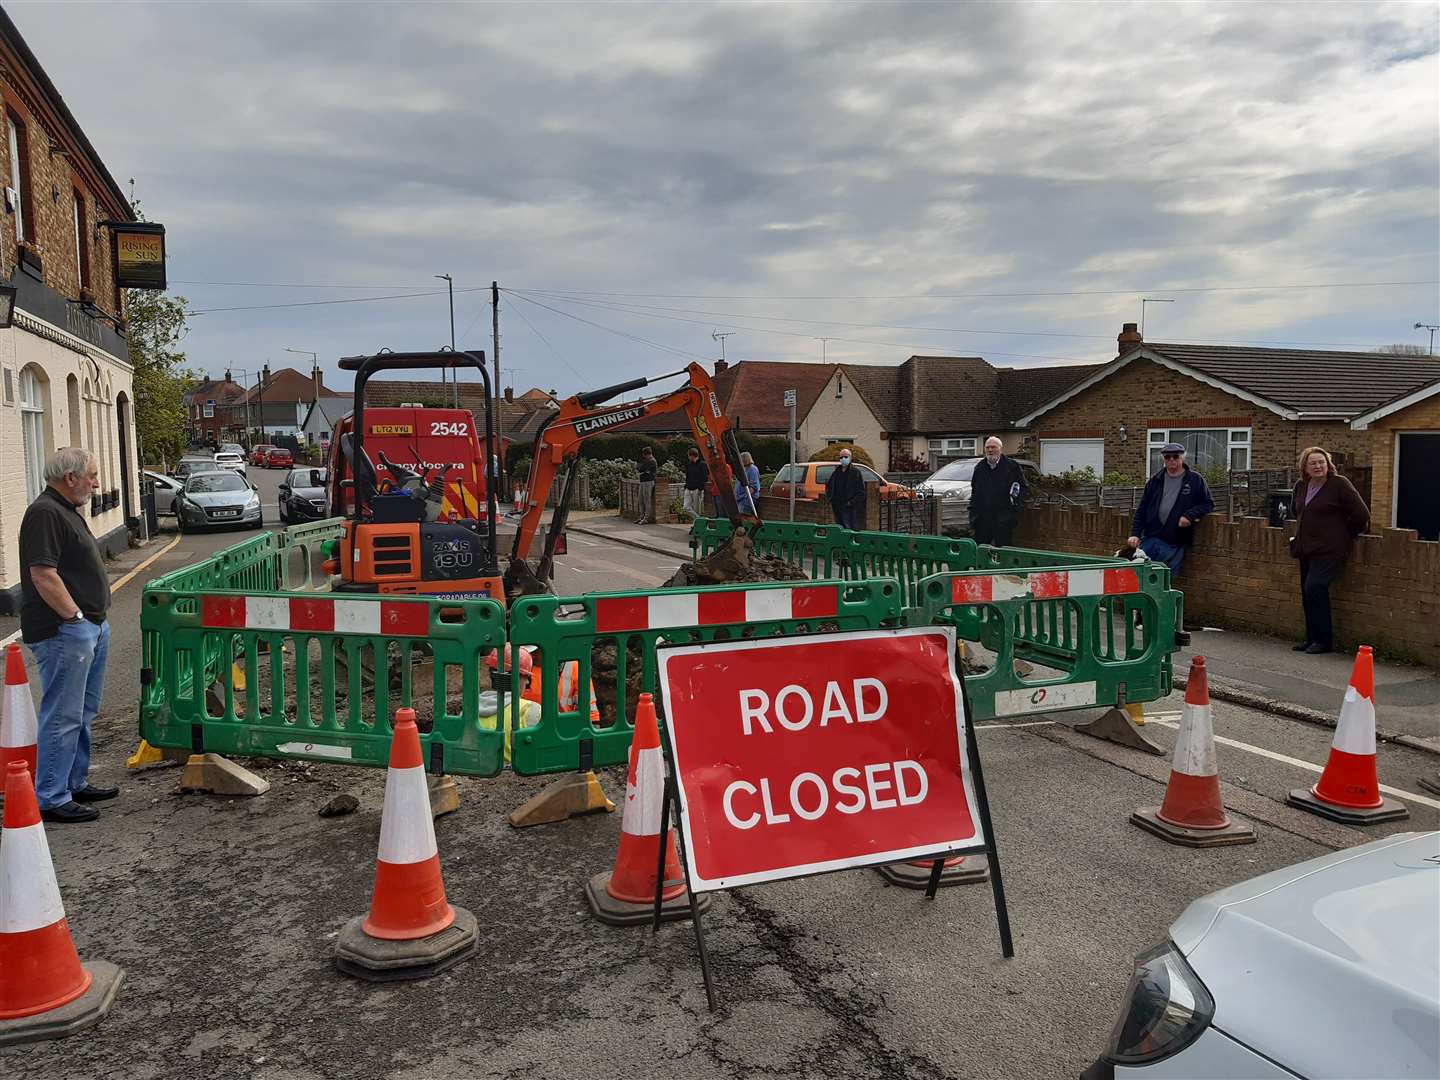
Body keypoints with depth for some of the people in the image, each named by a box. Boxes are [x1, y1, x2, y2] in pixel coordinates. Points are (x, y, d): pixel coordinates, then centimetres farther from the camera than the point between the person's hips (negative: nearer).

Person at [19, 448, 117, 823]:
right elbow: (43, 575, -23)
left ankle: (75, 782, 28)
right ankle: (51, 799, 1)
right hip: (64, 632, -11)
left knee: (83, 714, 17)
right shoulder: (45, 514, -16)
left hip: (90, 628, 11)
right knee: (62, 717, -6)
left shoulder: (68, 510, 17)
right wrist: (75, 617, -17)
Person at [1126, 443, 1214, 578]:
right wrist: (1135, 534, 1)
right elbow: (1142, 509, 11)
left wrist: (1190, 515, -14)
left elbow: (1208, 503, 4)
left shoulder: (1195, 480, 2)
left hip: (1174, 545, -3)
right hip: (1149, 539, 3)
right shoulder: (1155, 480, 10)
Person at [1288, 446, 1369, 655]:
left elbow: (1361, 515, -8)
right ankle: (1311, 639, 16)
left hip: (1330, 549, -7)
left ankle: (1323, 640, -10)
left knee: (1314, 587, -19)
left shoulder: (1339, 484, -9)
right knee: (1307, 592, 7)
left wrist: (1345, 535, 1)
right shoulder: (1301, 487, 11)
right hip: (1306, 549, 7)